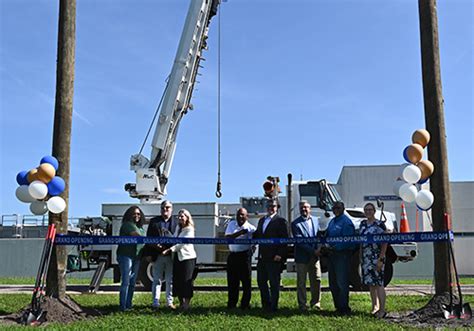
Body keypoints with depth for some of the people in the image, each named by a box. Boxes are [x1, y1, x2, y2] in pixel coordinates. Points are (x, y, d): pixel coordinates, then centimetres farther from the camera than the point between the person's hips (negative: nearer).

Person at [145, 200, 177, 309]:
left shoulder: (176, 222, 6)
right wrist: (149, 254, -2)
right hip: (158, 255, 0)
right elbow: (148, 238, 5)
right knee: (157, 280, 6)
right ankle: (155, 302, 11)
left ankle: (170, 302, 15)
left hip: (171, 256, 0)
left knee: (170, 280, 7)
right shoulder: (154, 221, 8)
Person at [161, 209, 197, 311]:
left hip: (188, 257, -7)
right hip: (178, 256, 7)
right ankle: (181, 303, 17)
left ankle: (187, 304, 2)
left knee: (187, 281, -5)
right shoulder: (178, 227, 14)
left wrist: (169, 250, -23)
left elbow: (182, 243, -18)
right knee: (177, 281, 7)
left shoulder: (189, 229, -9)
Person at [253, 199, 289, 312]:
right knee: (261, 281, 13)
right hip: (262, 258, 7)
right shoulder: (261, 220, 17)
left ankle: (273, 306, 11)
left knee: (274, 283, 2)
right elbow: (257, 236, 18)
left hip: (274, 258, -7)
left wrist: (280, 254, -17)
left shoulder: (281, 221, -5)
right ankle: (266, 305, 26)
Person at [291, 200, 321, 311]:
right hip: (302, 257, -4)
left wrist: (319, 249, -5)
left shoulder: (315, 220, 10)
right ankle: (302, 305, 13)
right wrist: (313, 251, -17)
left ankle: (316, 302, 23)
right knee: (301, 282, 4)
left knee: (316, 280, 9)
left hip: (314, 256, 4)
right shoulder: (295, 224, -7)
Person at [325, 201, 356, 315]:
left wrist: (335, 247, -20)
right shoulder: (332, 221, 16)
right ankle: (338, 307, 24)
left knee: (342, 282, -7)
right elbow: (327, 236, 21)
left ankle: (344, 308, 0)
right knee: (333, 283, 13)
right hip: (332, 254, 9)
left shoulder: (346, 221, -11)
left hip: (342, 254, -9)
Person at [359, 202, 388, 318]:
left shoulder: (380, 224, -7)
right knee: (370, 283, 10)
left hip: (376, 257, -6)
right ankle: (375, 306, 21)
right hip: (365, 258, 6)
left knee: (378, 283, -8)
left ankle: (382, 309, -6)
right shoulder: (363, 224, 12)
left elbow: (385, 243, -10)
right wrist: (360, 257, 13)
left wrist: (381, 259, -16)